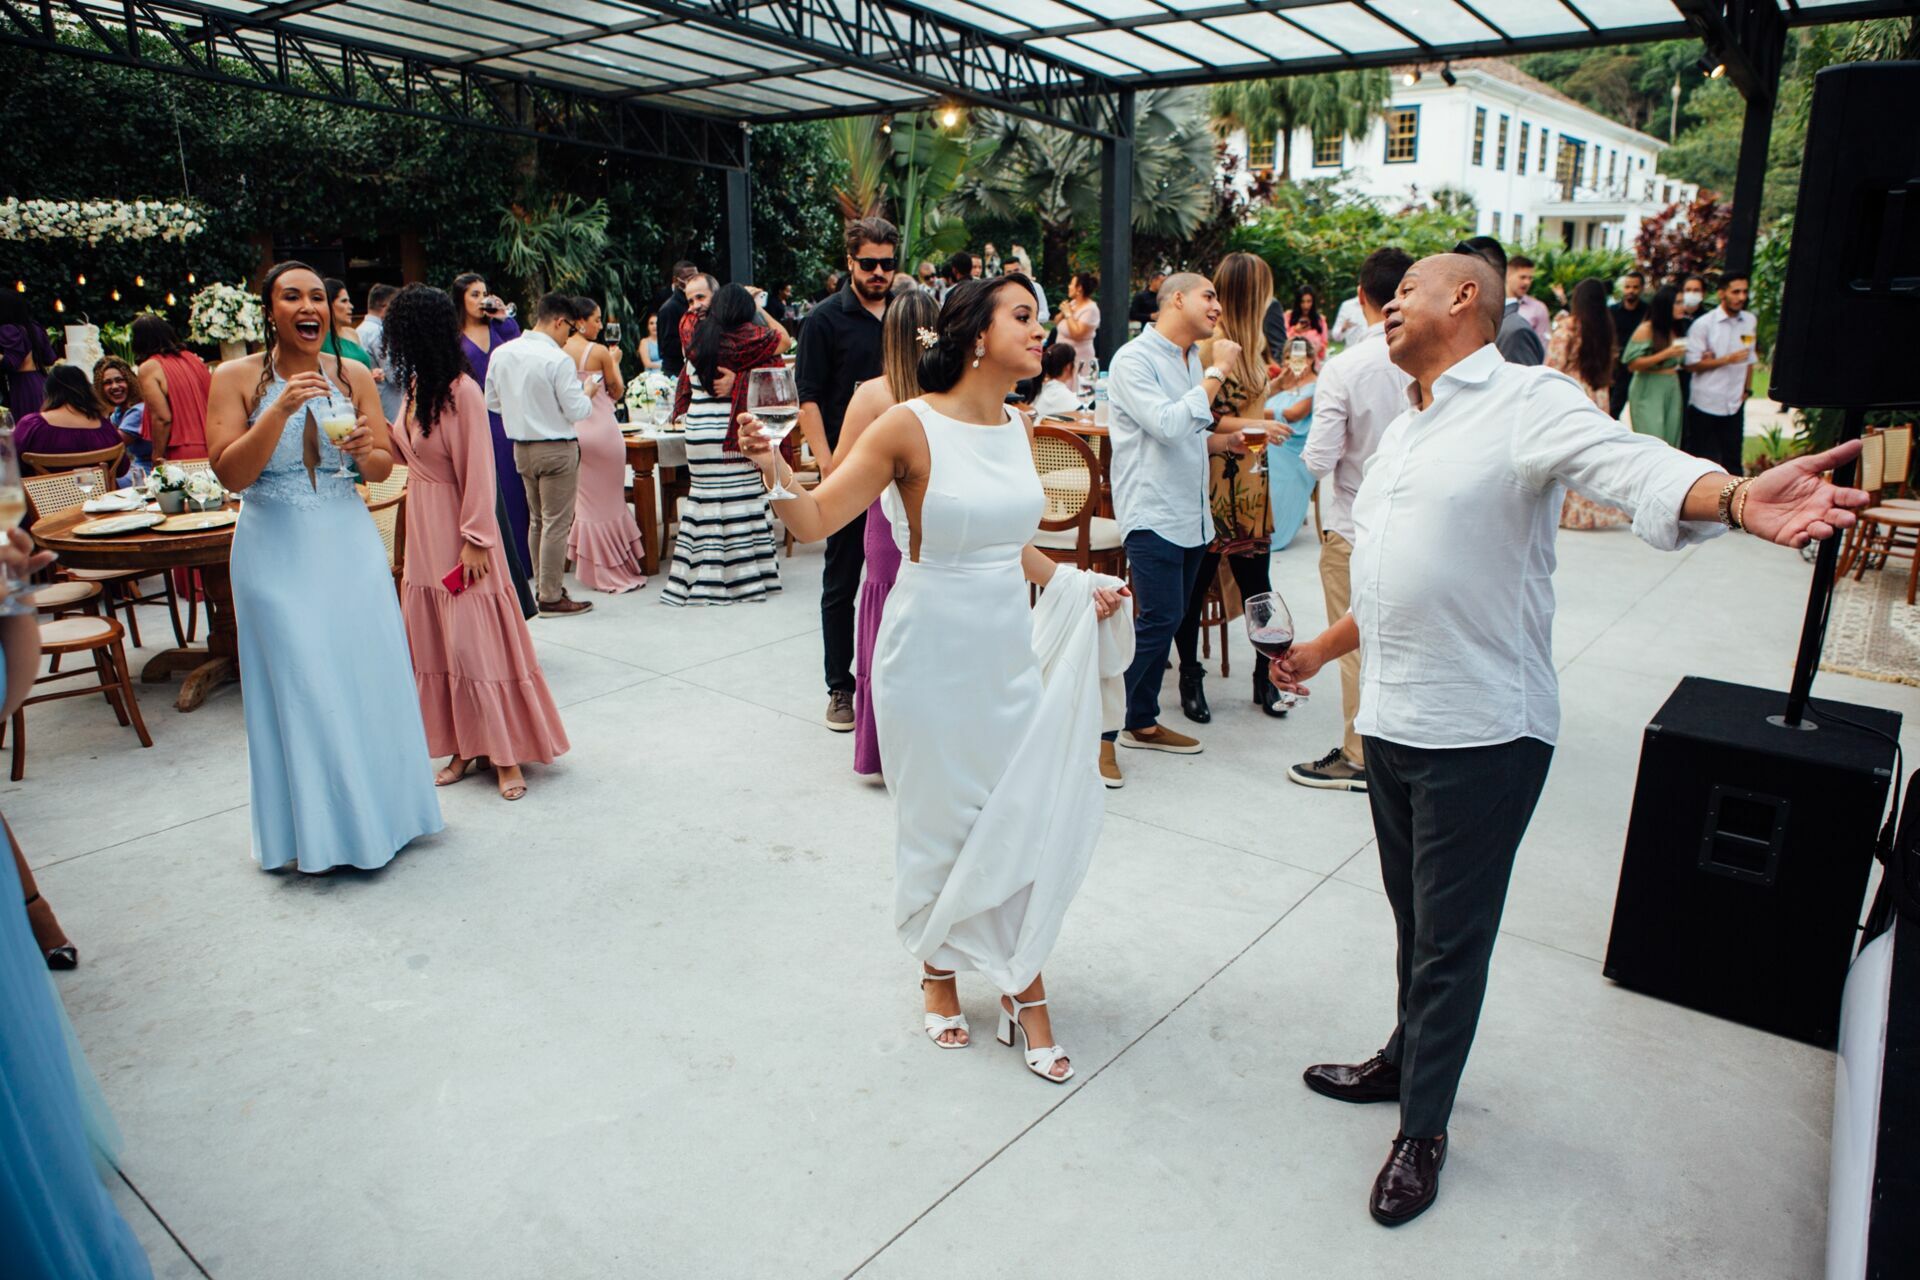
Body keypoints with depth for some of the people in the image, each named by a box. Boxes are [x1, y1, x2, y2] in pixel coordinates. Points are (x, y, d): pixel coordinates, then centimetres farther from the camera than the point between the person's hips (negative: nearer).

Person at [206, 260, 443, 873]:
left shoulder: (353, 374, 3)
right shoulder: (237, 377, -4)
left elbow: (384, 467, 7)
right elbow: (230, 474, -11)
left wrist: (365, 449, -16)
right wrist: (280, 410, -22)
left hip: (349, 542, 2)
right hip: (277, 551, -2)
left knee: (367, 675, 7)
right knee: (299, 684, 3)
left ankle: (375, 808, 26)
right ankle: (313, 828, 19)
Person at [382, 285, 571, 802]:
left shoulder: (462, 392, -17)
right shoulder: (416, 386, 7)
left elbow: (478, 471, -17)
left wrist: (475, 541, -17)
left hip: (458, 531, -8)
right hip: (423, 532, 9)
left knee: (474, 642, -4)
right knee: (436, 642, 11)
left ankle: (506, 756, 8)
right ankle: (464, 750, 21)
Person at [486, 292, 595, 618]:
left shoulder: (501, 354, 2)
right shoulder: (558, 360, -18)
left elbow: (492, 401, 10)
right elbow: (575, 410, -16)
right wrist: (588, 394, 3)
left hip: (521, 447, 7)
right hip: (557, 449, -7)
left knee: (536, 520, 18)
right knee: (557, 523, 0)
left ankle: (543, 588, 25)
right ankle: (551, 598, 3)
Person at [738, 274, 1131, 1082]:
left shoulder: (1014, 427, 5)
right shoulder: (912, 426, -14)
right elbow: (816, 520, -17)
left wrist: (1071, 583, 7)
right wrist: (774, 471, -36)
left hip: (1011, 647, 5)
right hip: (933, 651, -5)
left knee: (1030, 815, 7)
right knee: (941, 823, 11)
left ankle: (1022, 985, 25)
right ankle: (939, 969, 36)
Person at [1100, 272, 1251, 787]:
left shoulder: (1192, 361, 15)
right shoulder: (1134, 359, -10)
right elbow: (1166, 426, -23)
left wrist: (1223, 441, 7)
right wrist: (1216, 374, -16)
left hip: (1191, 513, 9)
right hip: (1153, 512, -9)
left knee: (1167, 620, 12)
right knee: (1158, 621, -13)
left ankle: (1142, 722, 24)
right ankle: (1099, 730, -4)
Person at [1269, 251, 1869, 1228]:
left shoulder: (1528, 403, -10)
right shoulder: (1405, 429, 17)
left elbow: (1633, 465, -30)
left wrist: (1735, 498, -50)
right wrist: (1320, 652, 32)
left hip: (1480, 732, -7)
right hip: (1391, 720, 7)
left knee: (1450, 939, 6)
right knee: (1414, 918, 21)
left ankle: (1422, 1129, 23)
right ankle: (1407, 1061, 41)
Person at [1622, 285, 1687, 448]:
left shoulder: (1675, 329, 11)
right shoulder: (1646, 329, -9)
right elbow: (1632, 364, -14)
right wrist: (1665, 354, -19)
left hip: (1672, 388, 7)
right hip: (1648, 391, -7)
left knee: (1671, 441, 5)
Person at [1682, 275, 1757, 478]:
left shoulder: (1750, 321, 7)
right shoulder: (1703, 324, -9)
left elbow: (1749, 357, 17)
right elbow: (1691, 364, -10)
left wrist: (1747, 388, 12)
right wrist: (1728, 359, -16)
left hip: (1735, 402, 4)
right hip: (1705, 402, -4)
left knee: (1733, 459, 8)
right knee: (1701, 460, 4)